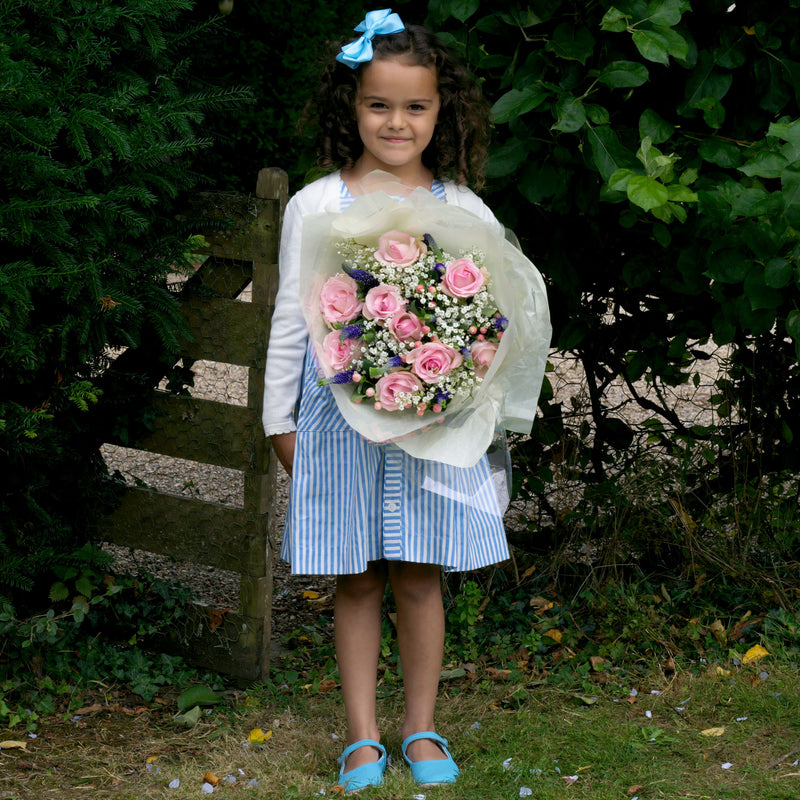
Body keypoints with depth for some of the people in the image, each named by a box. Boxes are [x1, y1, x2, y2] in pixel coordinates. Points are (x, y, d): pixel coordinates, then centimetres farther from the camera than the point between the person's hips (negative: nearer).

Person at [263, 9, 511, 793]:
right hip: (342, 418, -1)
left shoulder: (464, 212, 2)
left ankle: (421, 728, 20)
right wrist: (281, 419, 5)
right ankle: (361, 733, 16)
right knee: (356, 580, 6)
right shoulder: (316, 206, 0)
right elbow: (292, 318, 4)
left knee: (419, 575, 6)